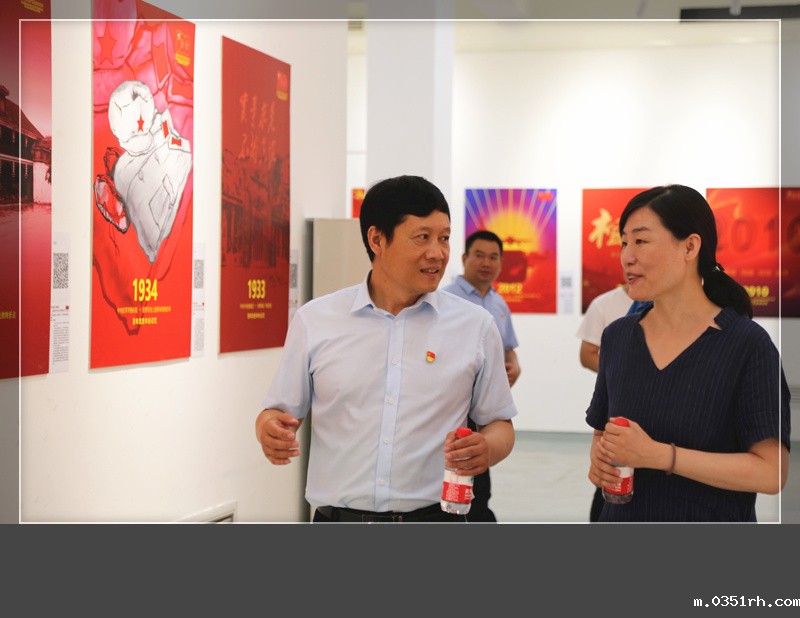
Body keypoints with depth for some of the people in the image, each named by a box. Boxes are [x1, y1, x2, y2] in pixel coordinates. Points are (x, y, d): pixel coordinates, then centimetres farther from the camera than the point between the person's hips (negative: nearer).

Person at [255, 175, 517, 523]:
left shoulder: (476, 327, 2)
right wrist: (269, 429, -15)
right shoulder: (315, 320, 2)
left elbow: (499, 424, 8)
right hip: (338, 517, 1)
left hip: (433, 516, 0)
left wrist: (487, 448, -14)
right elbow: (282, 411, 7)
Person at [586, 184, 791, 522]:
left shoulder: (747, 344, -15)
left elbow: (771, 472, -19)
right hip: (622, 518, 4)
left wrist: (657, 455, -25)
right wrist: (598, 458, -11)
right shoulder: (617, 336, 0)